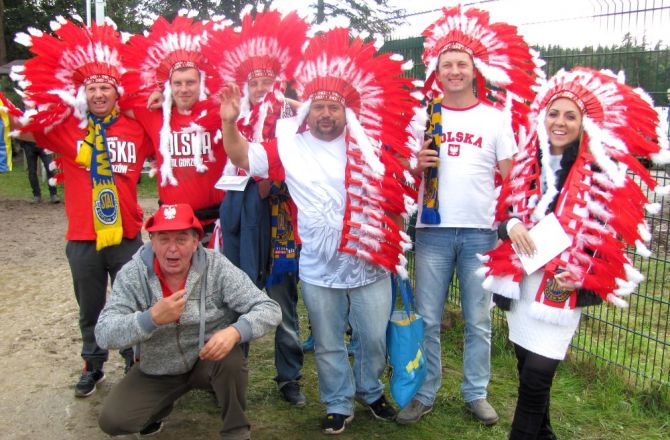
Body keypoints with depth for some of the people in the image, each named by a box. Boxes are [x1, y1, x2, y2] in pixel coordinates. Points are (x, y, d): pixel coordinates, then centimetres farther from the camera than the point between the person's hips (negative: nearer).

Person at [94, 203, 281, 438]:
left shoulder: (216, 267, -18)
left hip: (208, 360, -2)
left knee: (232, 360, -32)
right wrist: (152, 318, -38)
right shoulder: (133, 274, -14)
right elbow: (104, 333, -21)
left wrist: (235, 331, -41)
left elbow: (269, 309, -21)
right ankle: (161, 405, 20)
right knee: (113, 420, -14)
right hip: (156, 370, 2)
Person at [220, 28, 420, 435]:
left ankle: (370, 391, 42)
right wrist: (229, 122, -20)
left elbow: (397, 187, 12)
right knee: (329, 345, 14)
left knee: (374, 338, 15)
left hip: (370, 264, 1)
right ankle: (339, 405, 35)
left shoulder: (370, 145, -1)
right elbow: (243, 158, -6)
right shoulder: (290, 146, -3)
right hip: (319, 271, 0)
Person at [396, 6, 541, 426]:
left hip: (481, 231, 0)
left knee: (479, 321, 9)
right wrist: (417, 165, -12)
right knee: (427, 319, 5)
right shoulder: (424, 116, 7)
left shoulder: (496, 117, 6)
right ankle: (425, 394, 21)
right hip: (434, 229, 0)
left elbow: (510, 177, 5)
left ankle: (476, 393, 26)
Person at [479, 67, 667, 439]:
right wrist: (512, 226, -11)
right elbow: (505, 215, 12)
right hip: (520, 282, 5)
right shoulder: (527, 165, 8)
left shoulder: (601, 174, -6)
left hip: (562, 291, -5)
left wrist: (581, 278, -17)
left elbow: (609, 238, -4)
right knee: (527, 370, 15)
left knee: (535, 379, -6)